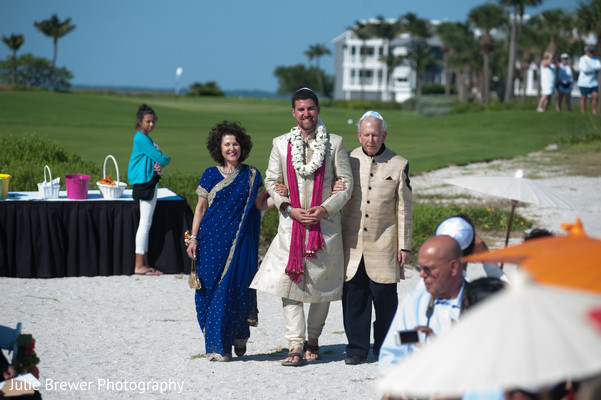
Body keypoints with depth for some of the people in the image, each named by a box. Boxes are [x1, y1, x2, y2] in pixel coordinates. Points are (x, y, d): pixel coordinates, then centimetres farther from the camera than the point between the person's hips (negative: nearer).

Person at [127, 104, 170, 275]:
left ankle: (144, 263, 15)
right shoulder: (141, 138, -14)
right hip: (144, 182, -10)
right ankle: (139, 265, -6)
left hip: (150, 182, 10)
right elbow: (159, 157, -19)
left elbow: (157, 158, 15)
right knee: (145, 224, -8)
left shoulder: (147, 138, 17)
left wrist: (160, 164, -8)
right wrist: (166, 159, 3)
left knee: (146, 224, 11)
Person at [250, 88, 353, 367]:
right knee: (290, 281, -8)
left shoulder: (335, 144, 3)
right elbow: (271, 181, 8)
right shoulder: (281, 144, 7)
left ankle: (313, 339, 23)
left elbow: (347, 184, 3)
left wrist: (325, 208, -12)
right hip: (291, 225, 1)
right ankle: (295, 346, -8)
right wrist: (290, 208, -7)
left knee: (322, 284, 5)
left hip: (325, 225, 0)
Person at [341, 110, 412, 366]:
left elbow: (404, 208, 4)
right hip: (352, 244, 1)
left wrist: (404, 245, 1)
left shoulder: (398, 165, 2)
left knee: (384, 297, 0)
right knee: (353, 296, 2)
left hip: (383, 246, -1)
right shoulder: (347, 161, 5)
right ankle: (357, 348, 12)